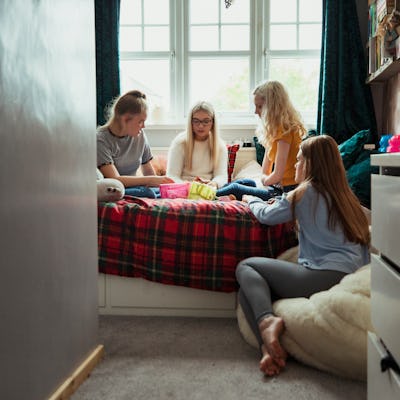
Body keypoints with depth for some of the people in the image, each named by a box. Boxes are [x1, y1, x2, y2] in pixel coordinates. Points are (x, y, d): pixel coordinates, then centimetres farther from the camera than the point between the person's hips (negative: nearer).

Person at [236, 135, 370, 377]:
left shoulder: (307, 192, 0)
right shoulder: (344, 196, 22)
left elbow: (266, 215, 9)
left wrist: (251, 200, 28)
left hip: (324, 276, -8)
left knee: (245, 267, 4)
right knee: (246, 292, 7)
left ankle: (267, 319, -23)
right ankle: (271, 348, -18)